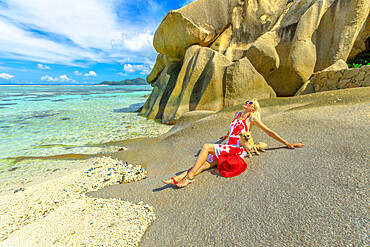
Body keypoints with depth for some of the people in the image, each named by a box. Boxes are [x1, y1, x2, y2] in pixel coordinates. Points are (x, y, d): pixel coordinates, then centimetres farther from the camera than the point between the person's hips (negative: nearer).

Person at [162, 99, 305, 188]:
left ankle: (189, 177, -21)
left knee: (206, 146, -25)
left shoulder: (252, 118, 0)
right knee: (205, 163, -13)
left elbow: (269, 132, 0)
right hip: (227, 148, 6)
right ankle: (177, 179, -17)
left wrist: (287, 144, -2)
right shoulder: (237, 114, 20)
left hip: (237, 150, -6)